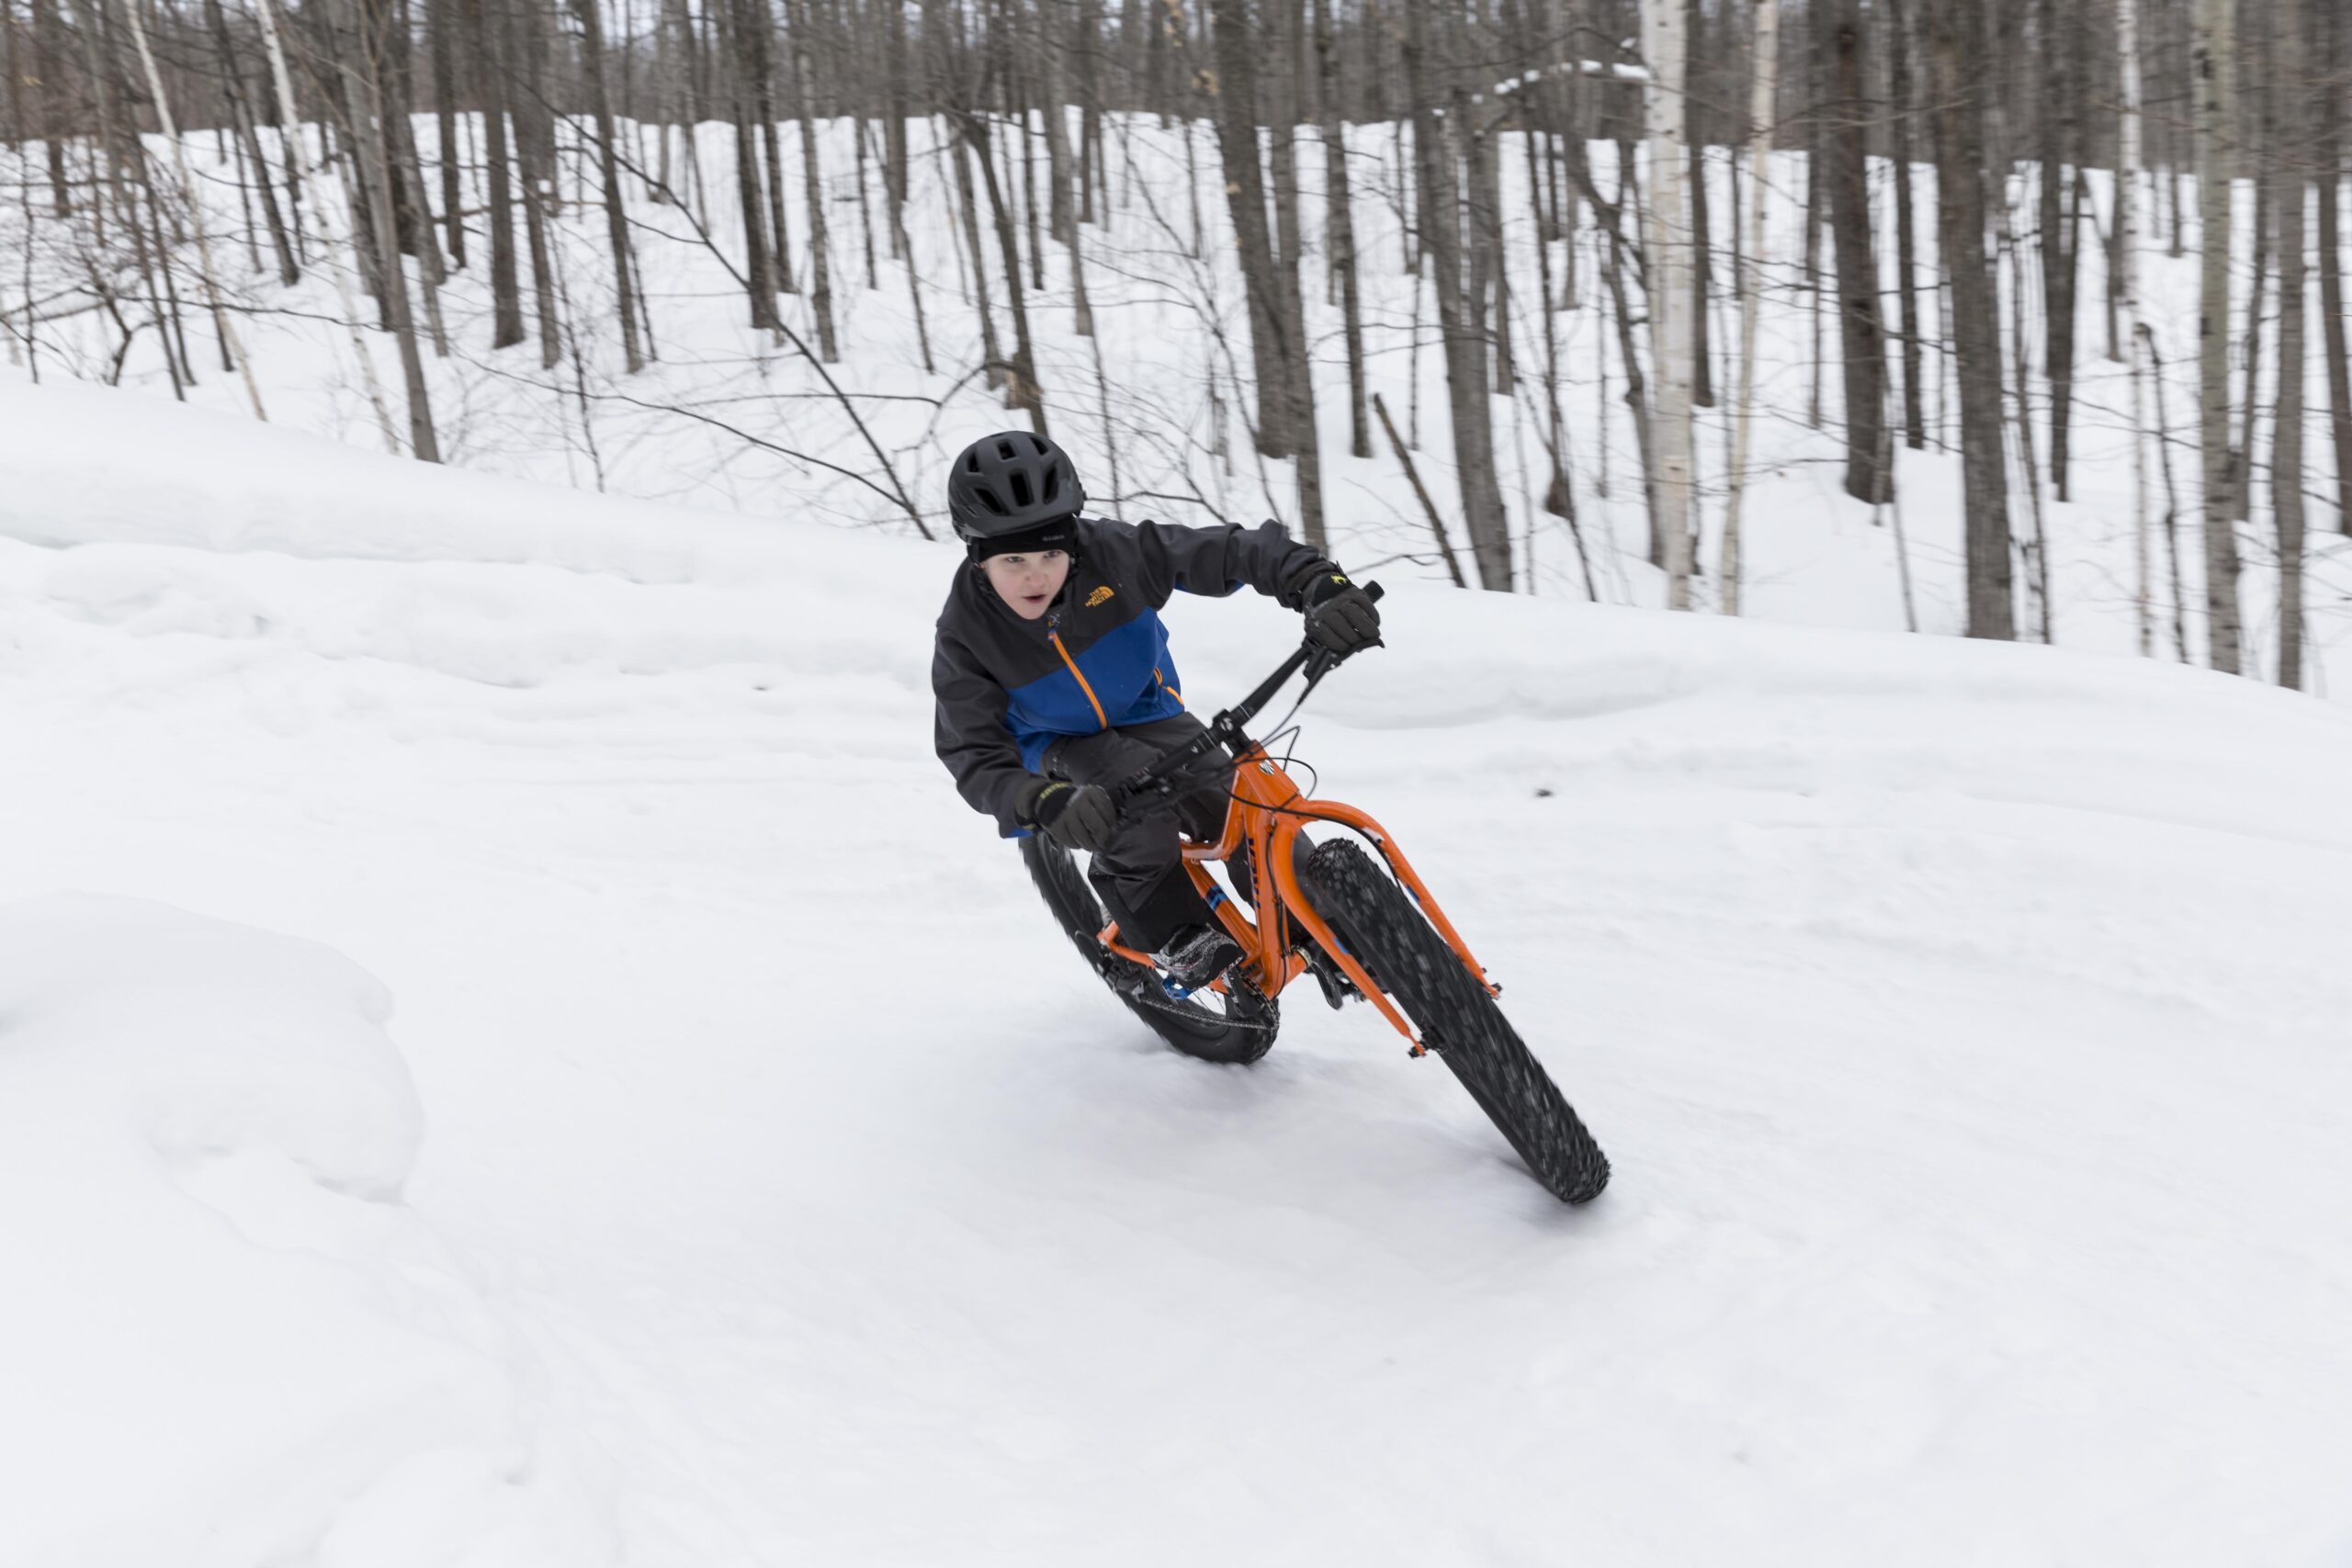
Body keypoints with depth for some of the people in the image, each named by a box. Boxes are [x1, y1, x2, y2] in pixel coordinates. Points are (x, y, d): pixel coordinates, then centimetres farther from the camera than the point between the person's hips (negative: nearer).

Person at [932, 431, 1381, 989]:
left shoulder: (1111, 551, -29)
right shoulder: (965, 636, -29)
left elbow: (1229, 552, -27)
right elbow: (976, 759, -33)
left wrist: (1317, 585, -44)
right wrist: (1047, 802, -54)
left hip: (1145, 715, 2)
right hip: (1055, 746, -2)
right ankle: (1175, 932, -14)